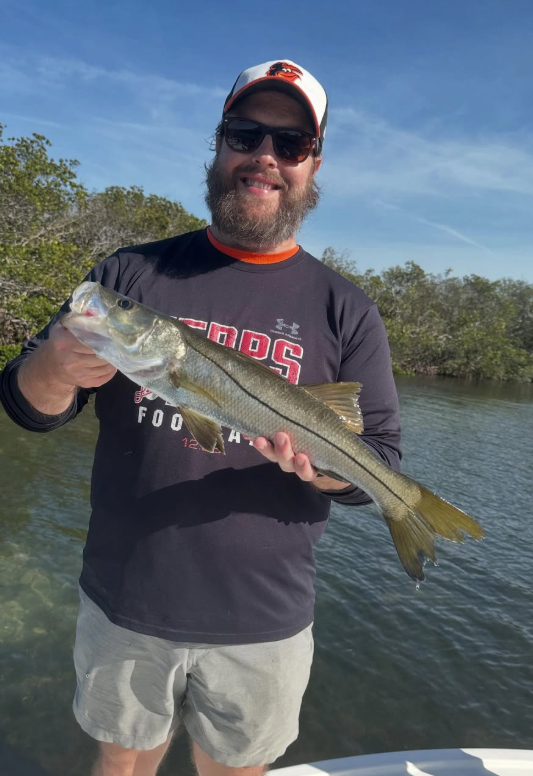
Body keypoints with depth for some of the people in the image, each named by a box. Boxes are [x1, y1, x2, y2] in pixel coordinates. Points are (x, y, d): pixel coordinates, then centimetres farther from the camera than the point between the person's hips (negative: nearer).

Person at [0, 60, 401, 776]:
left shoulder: (346, 312, -2)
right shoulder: (132, 273, 0)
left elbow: (382, 461, -3)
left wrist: (314, 461, -25)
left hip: (263, 630, 0)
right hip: (122, 609, 1)